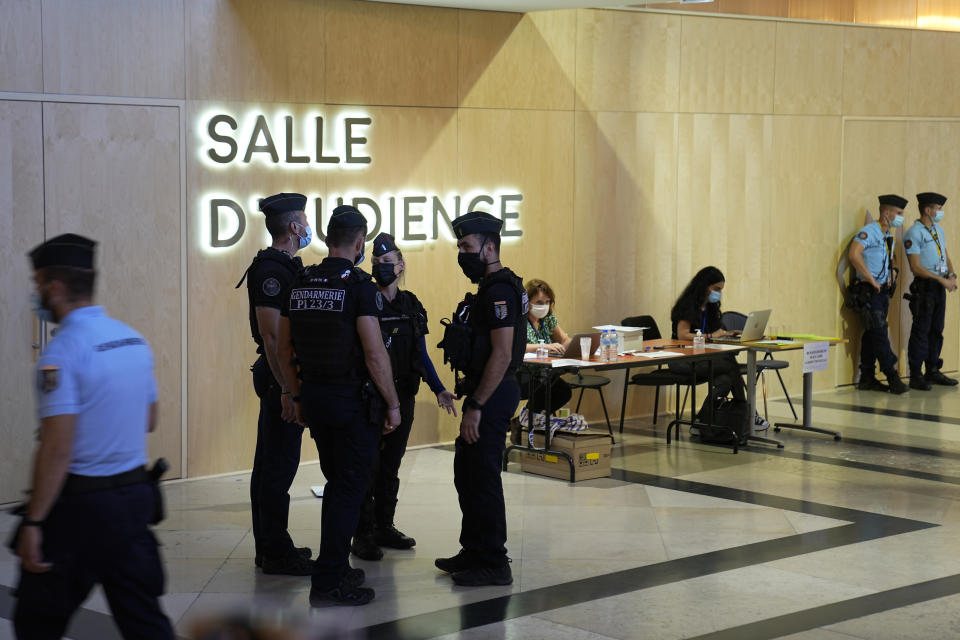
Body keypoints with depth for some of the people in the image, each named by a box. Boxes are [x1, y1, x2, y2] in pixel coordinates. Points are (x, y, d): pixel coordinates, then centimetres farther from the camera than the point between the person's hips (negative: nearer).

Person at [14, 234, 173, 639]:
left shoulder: (62, 352, -16)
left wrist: (34, 522, -17)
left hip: (80, 501, -7)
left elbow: (57, 448, -20)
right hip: (136, 493, 7)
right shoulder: (134, 340, 8)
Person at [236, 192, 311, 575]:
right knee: (279, 465, -6)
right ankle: (276, 553, -1)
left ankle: (269, 547, 22)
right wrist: (287, 387, -23)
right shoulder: (271, 269, -16)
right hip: (281, 374, -11)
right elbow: (271, 333, -22)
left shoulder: (283, 266, 16)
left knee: (272, 463, 14)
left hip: (282, 375, 11)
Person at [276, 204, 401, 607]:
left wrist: (295, 395, 20)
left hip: (314, 396, 7)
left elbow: (284, 349, 11)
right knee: (351, 487, 0)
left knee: (337, 483, 20)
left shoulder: (300, 285, 5)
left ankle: (335, 568, 26)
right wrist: (393, 403, -10)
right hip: (354, 400, -7)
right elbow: (374, 353, -18)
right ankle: (328, 582, -2)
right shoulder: (358, 286, -15)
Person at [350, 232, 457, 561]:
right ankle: (363, 535, 3)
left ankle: (384, 528, 23)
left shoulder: (412, 306, 8)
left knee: (391, 466, 13)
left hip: (402, 398, 5)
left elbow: (421, 355, 12)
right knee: (368, 466, -3)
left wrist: (438, 389, 1)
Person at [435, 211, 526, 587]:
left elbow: (502, 354, -25)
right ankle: (474, 552, 28)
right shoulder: (491, 288, 16)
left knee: (483, 478, -5)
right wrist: (469, 386, 20)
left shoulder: (498, 291, -18)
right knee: (466, 472, 18)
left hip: (492, 395, -11)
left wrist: (476, 407, -25)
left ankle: (494, 565, 2)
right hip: (486, 391, 11)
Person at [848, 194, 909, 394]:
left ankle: (867, 379, 13)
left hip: (883, 291, 9)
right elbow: (854, 255, -28)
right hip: (869, 292, -9)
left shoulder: (889, 235, 16)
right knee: (879, 334, -9)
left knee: (872, 335, 10)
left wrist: (892, 275, 16)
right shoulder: (868, 232, -13)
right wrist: (872, 280, -23)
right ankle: (893, 378, -8)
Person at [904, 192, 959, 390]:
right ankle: (916, 376, -3)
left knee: (937, 330, 11)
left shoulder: (939, 230, 16)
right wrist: (941, 279, -18)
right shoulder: (914, 234, -11)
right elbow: (916, 267, -15)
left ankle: (933, 372, 19)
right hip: (924, 286, -8)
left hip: (940, 286, 8)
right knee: (921, 331, -6)